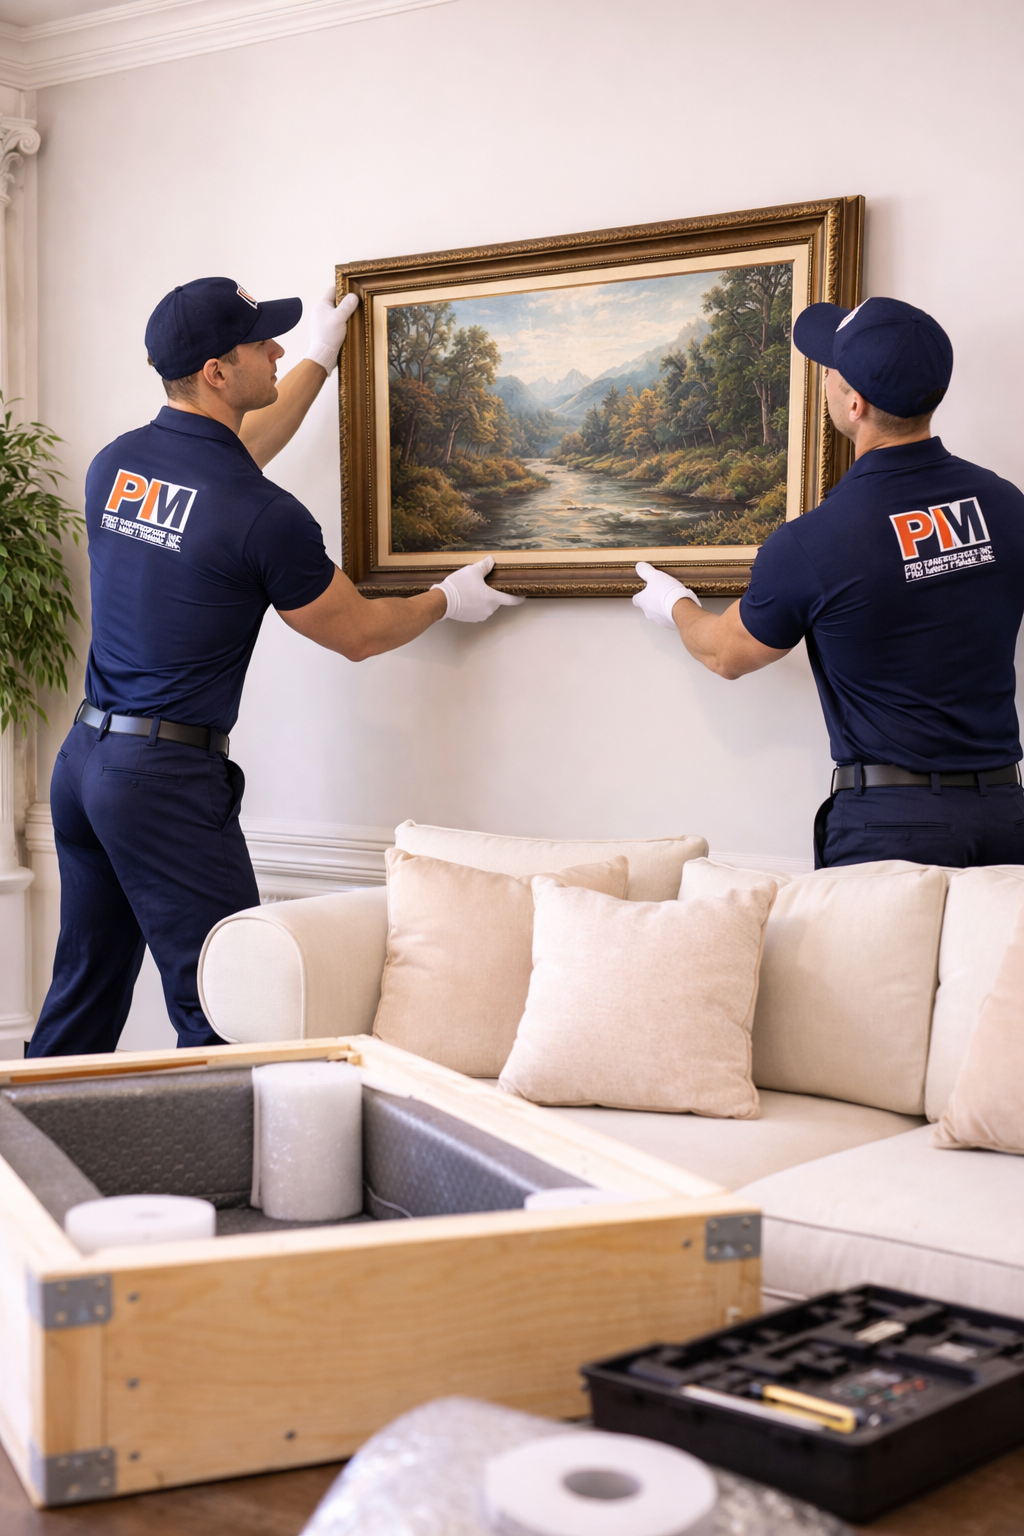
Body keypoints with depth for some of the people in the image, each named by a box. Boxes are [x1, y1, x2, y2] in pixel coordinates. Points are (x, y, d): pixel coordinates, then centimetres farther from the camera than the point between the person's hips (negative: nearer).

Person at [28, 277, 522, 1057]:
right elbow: (357, 633, -2)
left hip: (83, 756, 8)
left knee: (83, 995, 17)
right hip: (169, 777, -8)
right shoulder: (262, 514, -17)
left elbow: (234, 453, 28)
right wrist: (448, 600, 17)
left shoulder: (113, 465, 6)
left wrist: (322, 357, 37)